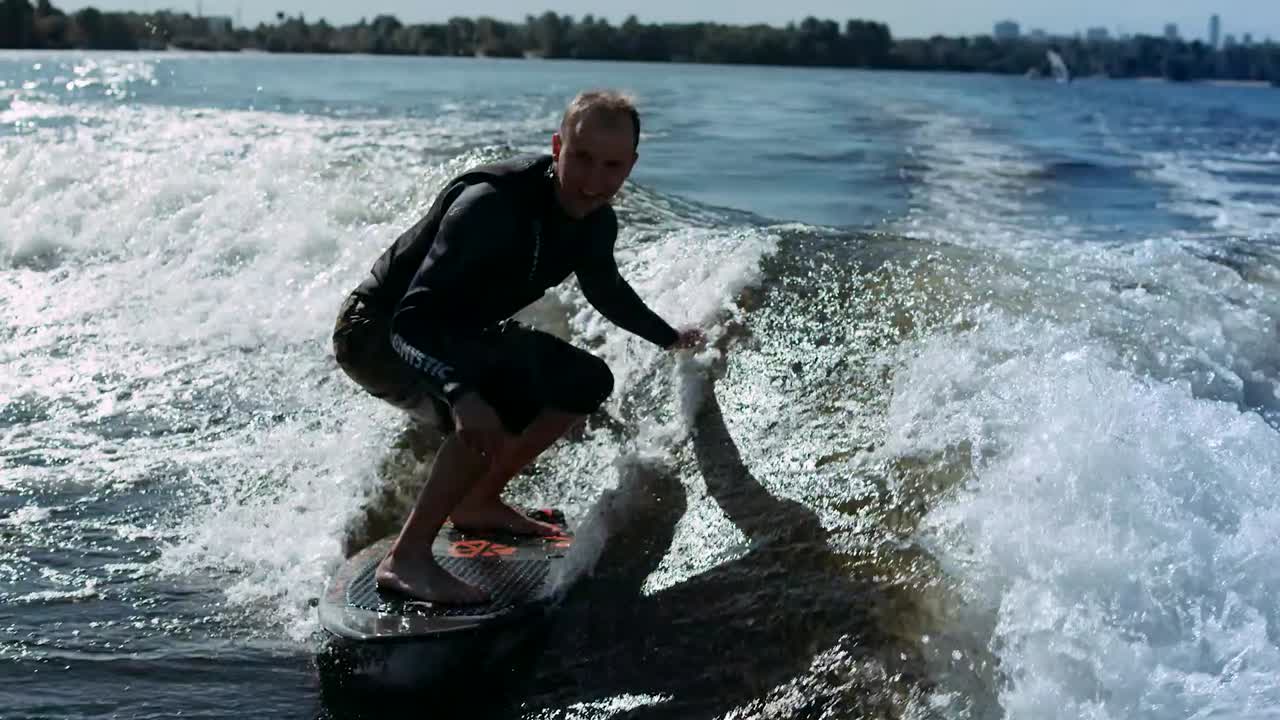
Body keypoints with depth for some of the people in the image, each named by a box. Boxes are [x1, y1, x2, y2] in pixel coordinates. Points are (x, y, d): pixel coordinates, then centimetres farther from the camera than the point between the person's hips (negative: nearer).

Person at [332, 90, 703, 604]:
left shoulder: (595, 222, -7)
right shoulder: (491, 204, -33)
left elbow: (604, 289, 18)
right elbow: (412, 319, -40)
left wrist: (669, 338, 31)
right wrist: (461, 394, -58)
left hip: (459, 330, 9)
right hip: (380, 331, -9)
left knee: (586, 382, 8)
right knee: (493, 410, -34)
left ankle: (478, 503, 17)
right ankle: (406, 559, -22)